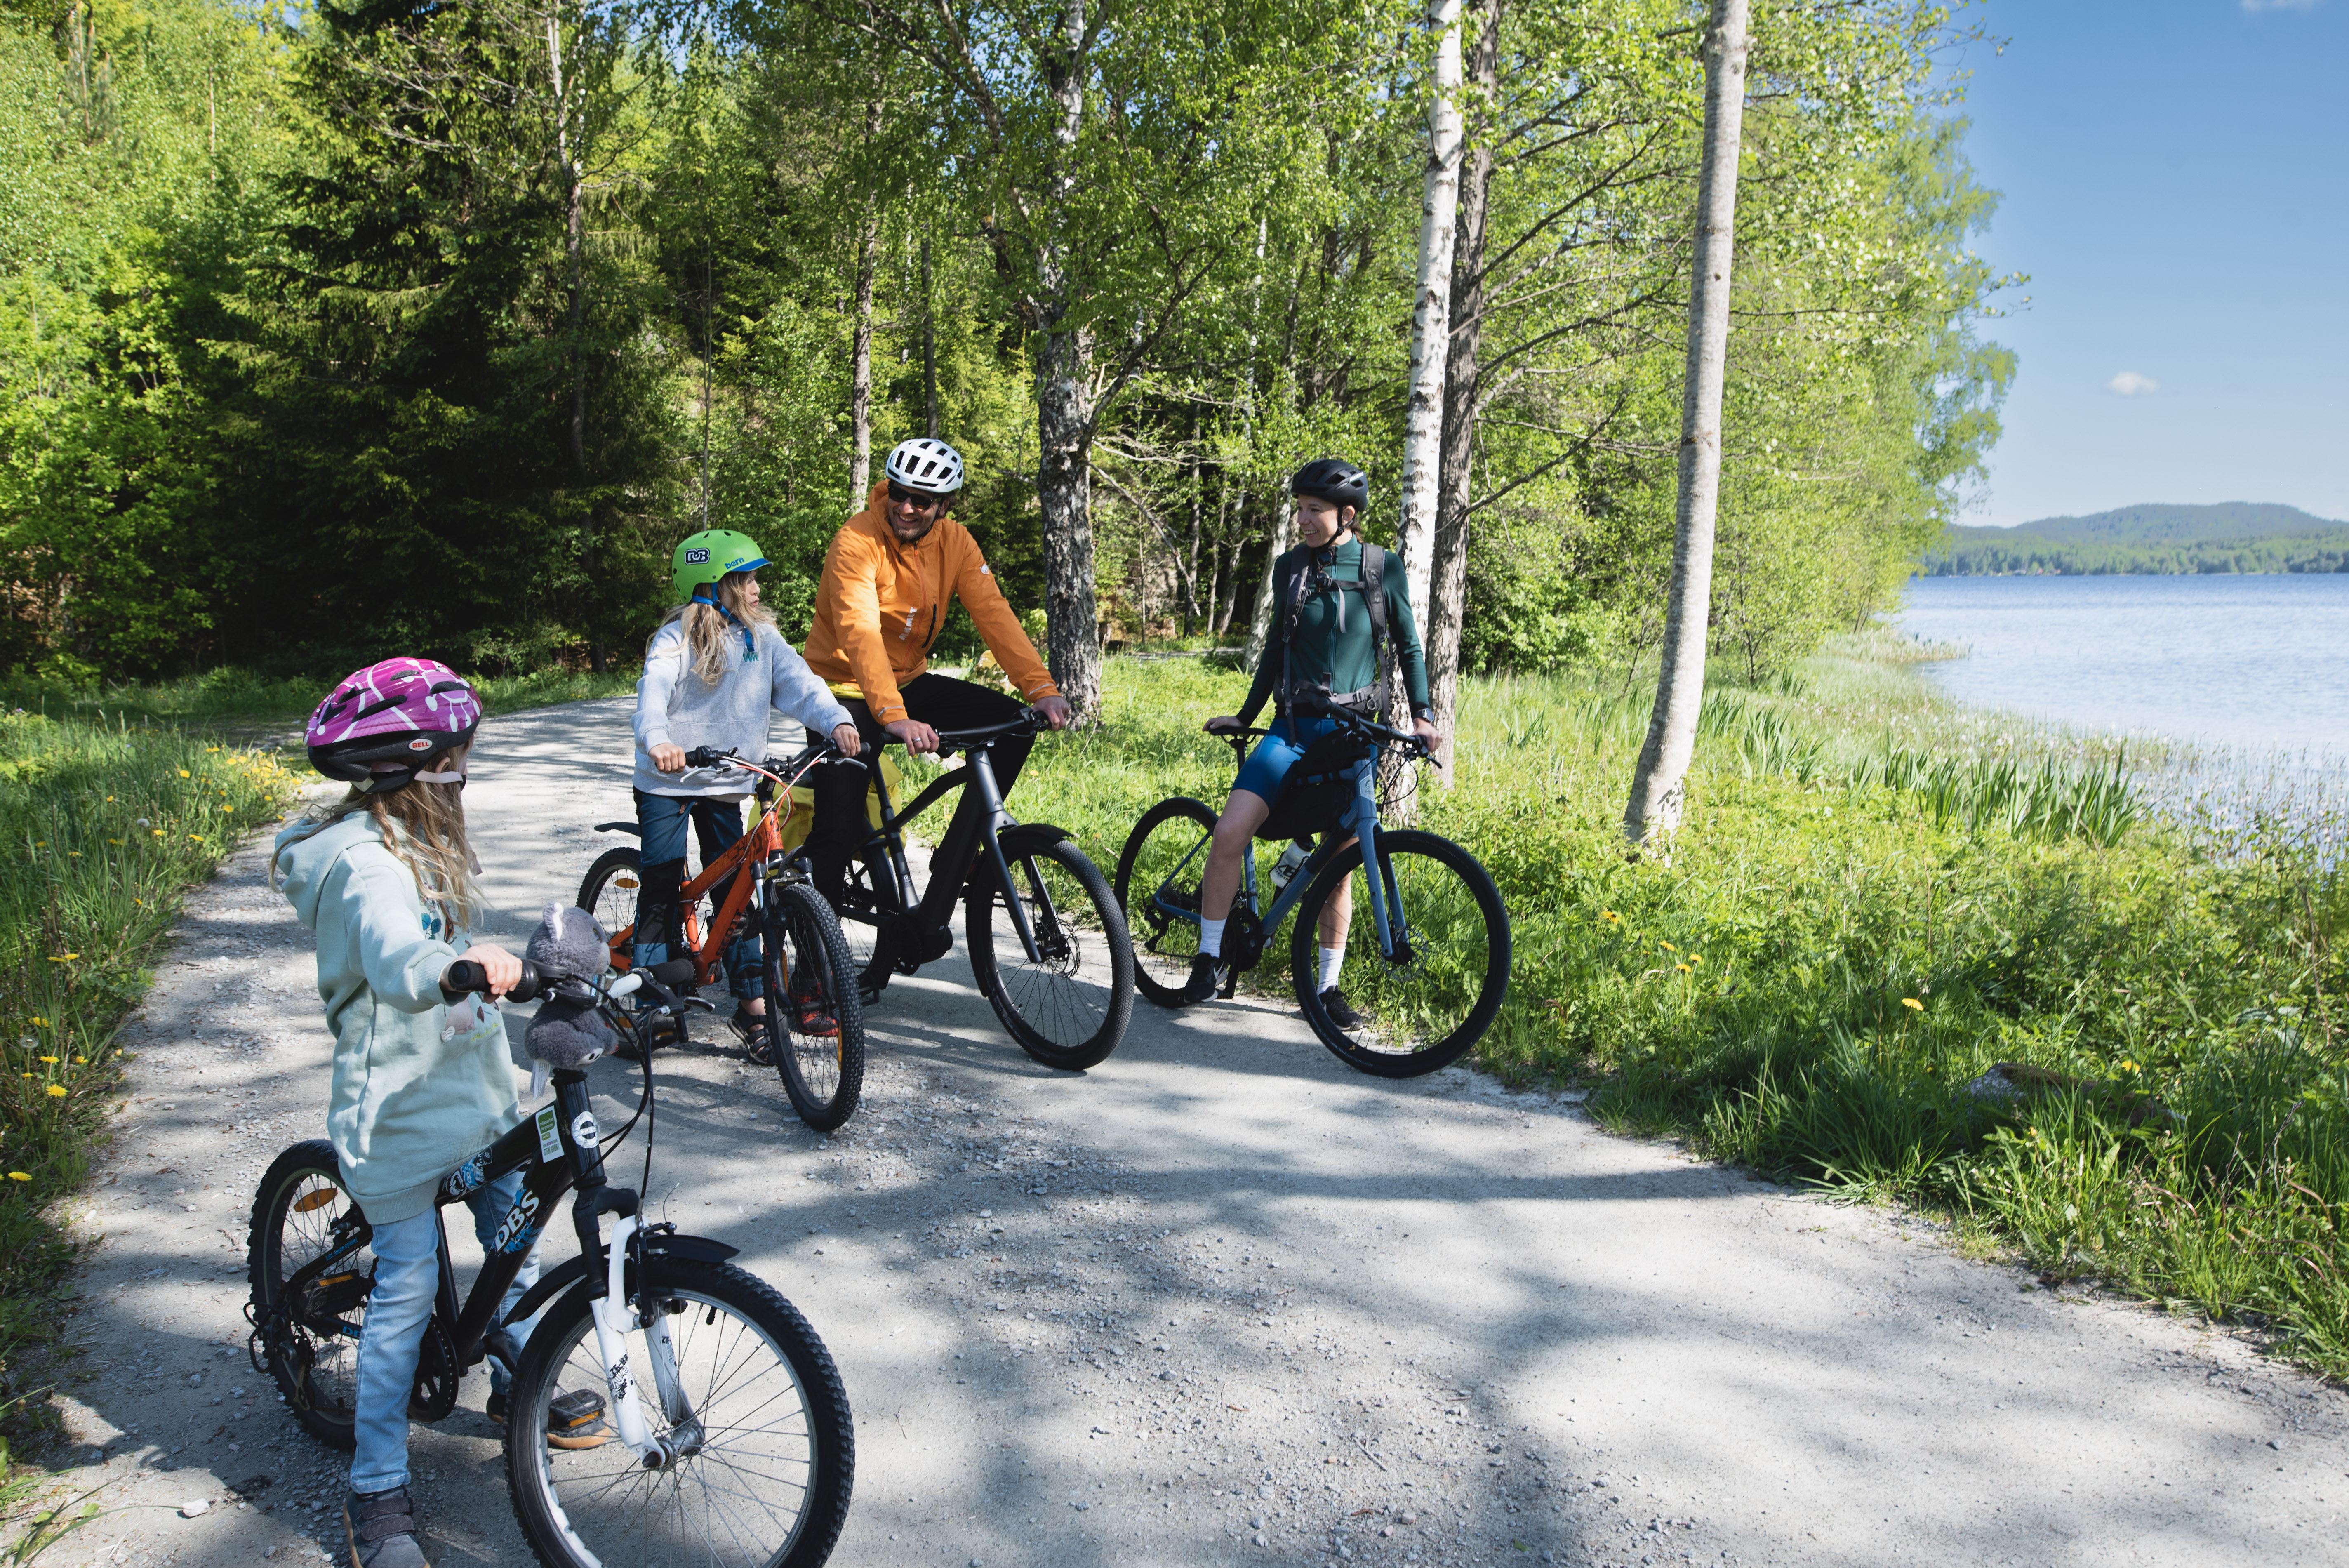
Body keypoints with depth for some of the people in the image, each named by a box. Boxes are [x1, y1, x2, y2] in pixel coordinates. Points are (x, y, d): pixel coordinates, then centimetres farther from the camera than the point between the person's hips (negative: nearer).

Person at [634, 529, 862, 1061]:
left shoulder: (763, 638, 3)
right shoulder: (677, 638, -10)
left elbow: (798, 683, -8)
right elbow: (654, 691, -25)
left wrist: (837, 720, -27)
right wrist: (657, 741, -45)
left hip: (725, 783, 4)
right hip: (667, 781, -4)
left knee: (733, 891, 5)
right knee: (663, 888, -2)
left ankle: (752, 1002, 10)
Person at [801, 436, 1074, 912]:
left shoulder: (955, 542, -5)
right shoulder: (857, 540, -22)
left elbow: (993, 614, -13)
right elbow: (860, 633, -34)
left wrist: (1042, 689, -27)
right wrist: (894, 717, -48)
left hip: (909, 682, 5)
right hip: (846, 689, -5)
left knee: (1012, 724, -12)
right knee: (840, 829, -14)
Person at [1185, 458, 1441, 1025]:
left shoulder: (1381, 569, 0)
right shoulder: (1290, 569, 6)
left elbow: (1408, 646, 8)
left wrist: (1422, 713, -2)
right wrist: (1244, 716, 16)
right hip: (1294, 727, 1)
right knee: (1230, 833, -17)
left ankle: (1328, 986, 18)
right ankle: (1210, 959, -2)